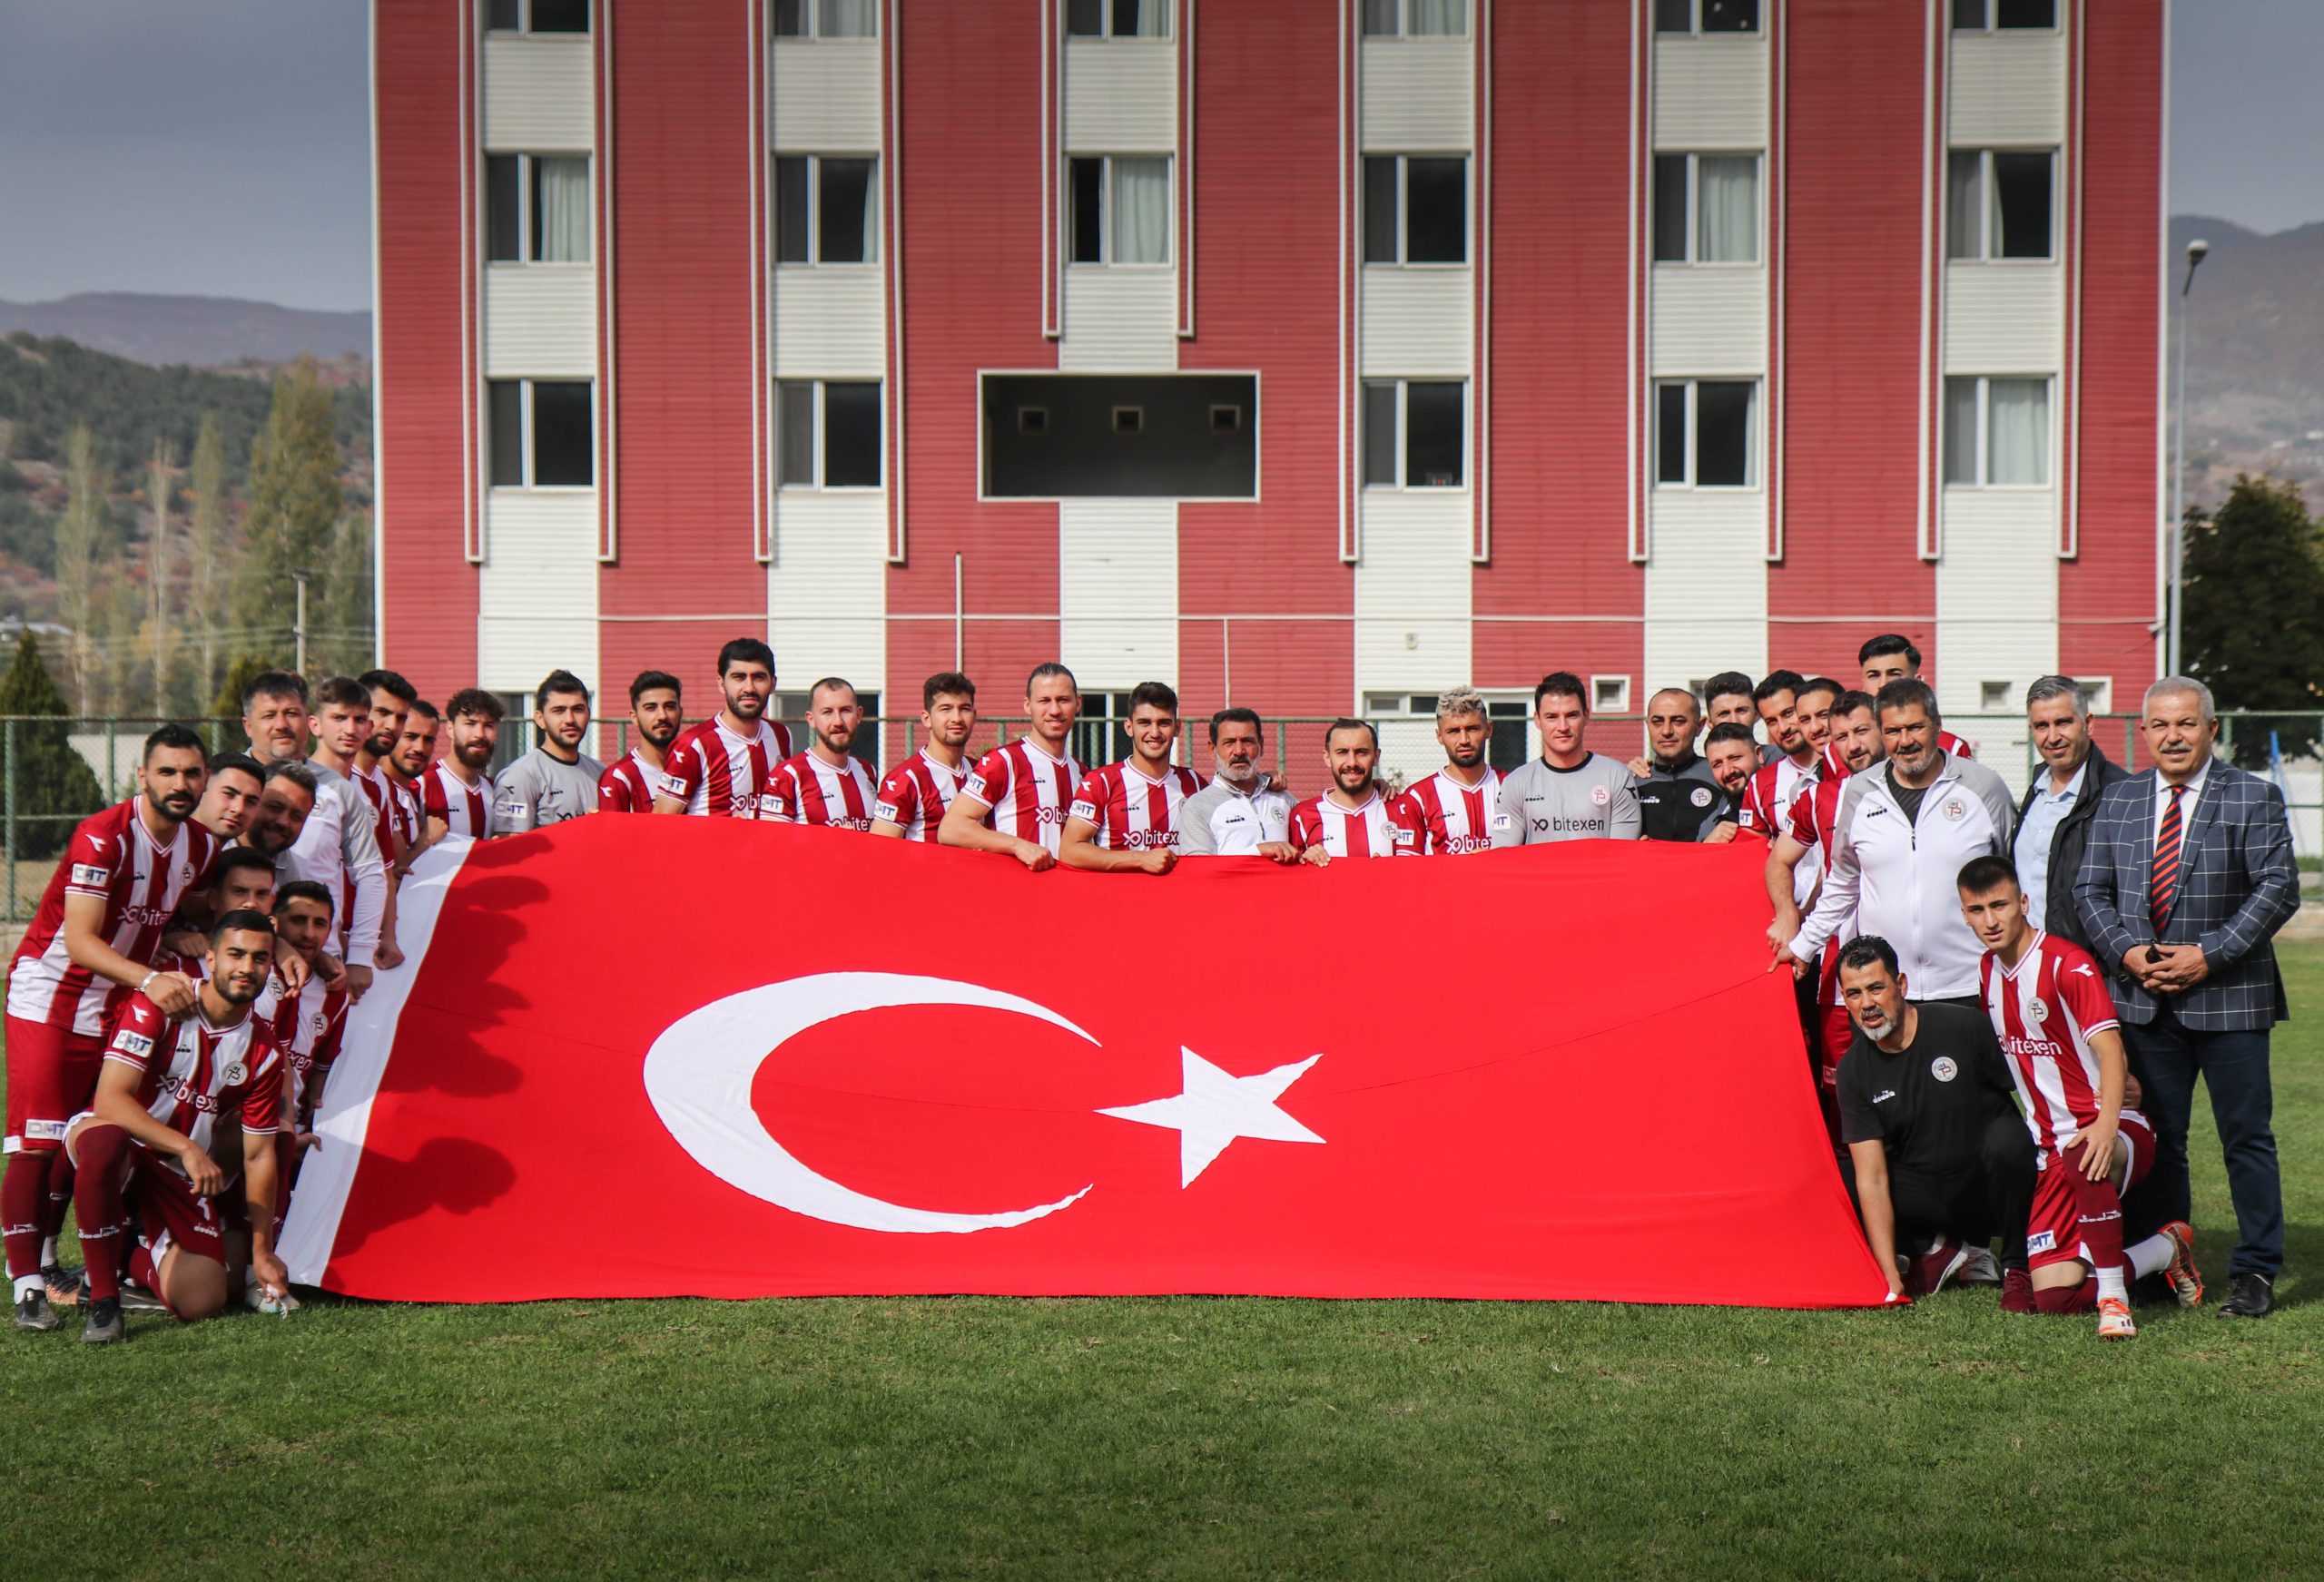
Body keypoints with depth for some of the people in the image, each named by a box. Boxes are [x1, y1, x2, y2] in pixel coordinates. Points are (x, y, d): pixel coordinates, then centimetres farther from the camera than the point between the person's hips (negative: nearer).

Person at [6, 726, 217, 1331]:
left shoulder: (203, 847, 0)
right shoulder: (102, 837, -21)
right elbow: (79, 940, -27)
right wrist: (149, 978, -38)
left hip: (119, 1004, 7)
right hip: (48, 997, -7)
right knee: (36, 1142, -9)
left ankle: (43, 1258, 25)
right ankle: (27, 1286, -8)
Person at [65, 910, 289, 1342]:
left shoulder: (263, 1052, -3)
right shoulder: (156, 1007, -14)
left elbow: (258, 1155, 1)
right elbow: (110, 1099, -24)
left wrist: (262, 1251, -1)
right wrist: (187, 1148, -34)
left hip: (182, 1176, 4)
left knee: (202, 1304, -11)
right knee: (103, 1141, -42)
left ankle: (139, 1259, 25)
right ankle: (103, 1299, -29)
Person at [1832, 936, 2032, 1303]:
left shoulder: (1964, 1026, -13)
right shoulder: (1854, 1070, -7)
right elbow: (1872, 1178, -12)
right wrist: (1891, 1280, -20)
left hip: (1987, 1189, -3)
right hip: (1928, 1200, 3)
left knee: (2006, 1135, -34)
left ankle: (2017, 1269, -13)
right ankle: (1937, 1250, 1)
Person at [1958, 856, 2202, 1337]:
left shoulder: (2067, 964, -13)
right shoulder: (1989, 971, 9)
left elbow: (2109, 1048, -23)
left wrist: (2106, 1125, -38)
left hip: (2110, 1131, -6)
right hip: (2050, 1145, 6)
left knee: (2083, 1159, -45)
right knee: (2054, 1296, -8)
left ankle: (2114, 1297, -28)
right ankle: (2168, 1251, 16)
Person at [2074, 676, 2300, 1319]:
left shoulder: (2253, 798, -1)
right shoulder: (2118, 800, 10)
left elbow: (2278, 887, -7)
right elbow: (2091, 890, 9)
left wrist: (2209, 954, -15)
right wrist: (2128, 952, -8)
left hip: (2228, 996, -3)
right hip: (2144, 997, 3)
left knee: (2246, 1138, 2)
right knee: (2155, 1139, 8)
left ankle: (2255, 1272, 11)